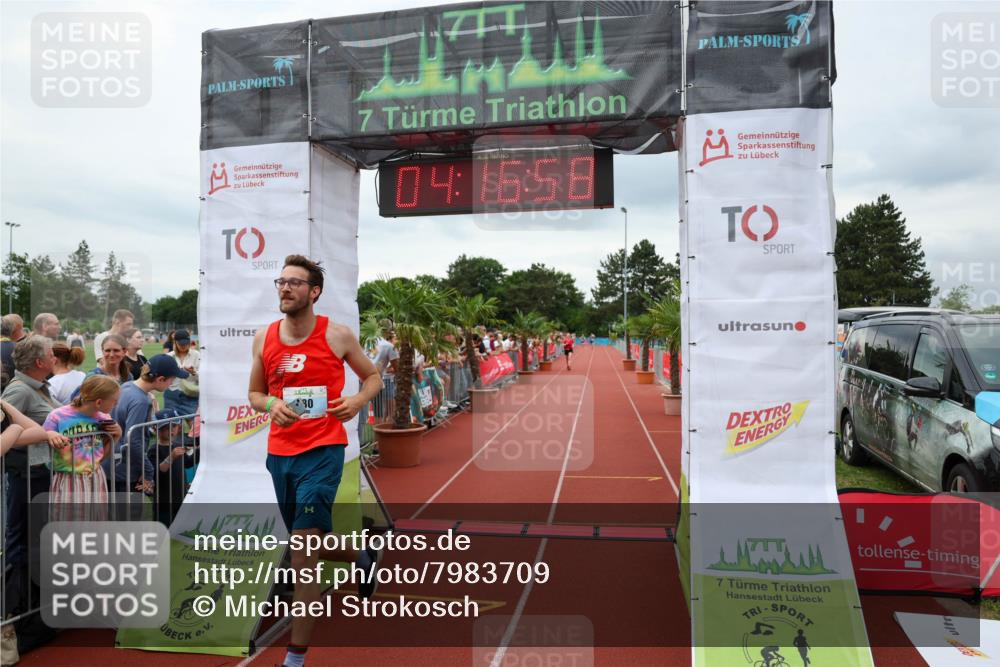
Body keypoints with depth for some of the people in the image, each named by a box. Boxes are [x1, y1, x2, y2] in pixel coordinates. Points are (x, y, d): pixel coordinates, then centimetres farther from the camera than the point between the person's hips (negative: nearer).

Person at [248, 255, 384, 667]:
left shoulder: (337, 336, -6)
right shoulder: (264, 338, 4)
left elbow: (373, 377, 6)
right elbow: (254, 393, 13)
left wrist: (358, 400, -15)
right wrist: (271, 405, -10)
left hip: (323, 450, -5)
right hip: (279, 452, 5)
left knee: (303, 556, -9)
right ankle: (362, 558, 50)